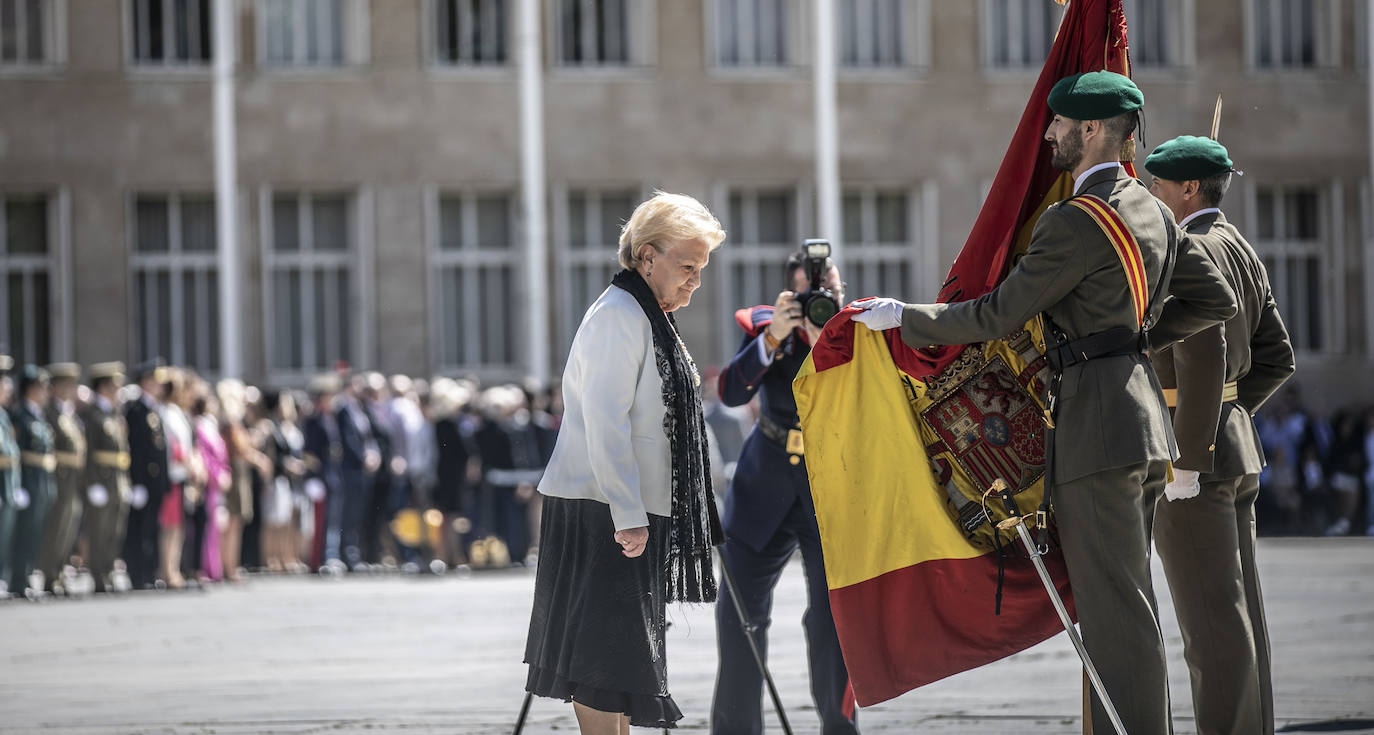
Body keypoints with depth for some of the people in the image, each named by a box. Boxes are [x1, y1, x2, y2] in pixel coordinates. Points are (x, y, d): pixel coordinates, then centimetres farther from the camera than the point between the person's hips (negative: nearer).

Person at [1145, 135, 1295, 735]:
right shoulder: (1243, 254, 14)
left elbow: (1203, 356, -25)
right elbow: (1276, 358, 16)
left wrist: (1187, 456, -22)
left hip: (1191, 447, -10)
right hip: (1235, 444, 10)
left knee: (1211, 619, -8)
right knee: (1236, 612, 11)